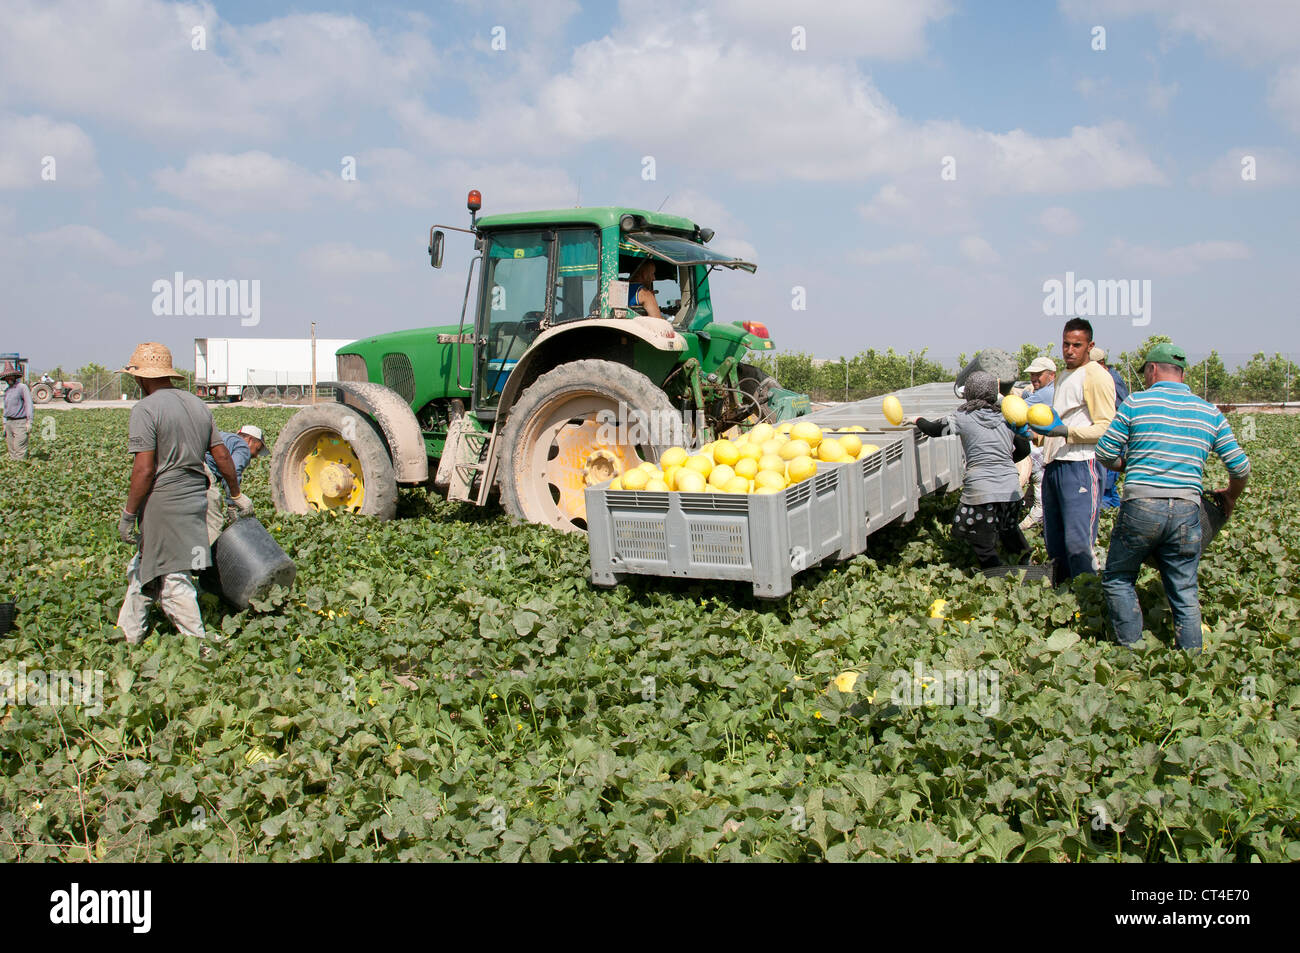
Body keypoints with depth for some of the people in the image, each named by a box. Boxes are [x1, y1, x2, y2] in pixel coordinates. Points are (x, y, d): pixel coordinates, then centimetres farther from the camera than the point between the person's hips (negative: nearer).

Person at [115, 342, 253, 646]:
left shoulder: (145, 410, -12)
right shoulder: (198, 404, 11)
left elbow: (144, 470, -18)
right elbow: (222, 455, 13)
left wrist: (128, 514, -10)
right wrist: (236, 494, 23)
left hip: (162, 505, -8)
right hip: (195, 500, 8)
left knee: (173, 579, -1)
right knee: (143, 569, 21)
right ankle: (128, 636, 31)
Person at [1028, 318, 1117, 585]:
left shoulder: (1096, 376, -5)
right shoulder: (1063, 376, 24)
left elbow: (1106, 428, -13)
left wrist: (1065, 431, -24)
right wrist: (1028, 429, 18)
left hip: (1080, 466, -9)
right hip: (1053, 465, 9)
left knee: (1078, 544, -13)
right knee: (1054, 542, 12)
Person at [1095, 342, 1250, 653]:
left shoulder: (1136, 403, 2)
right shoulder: (1210, 412, 13)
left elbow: (1105, 454, 3)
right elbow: (1240, 467, 14)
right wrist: (1230, 496, 34)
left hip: (1141, 506, -3)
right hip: (1187, 511, 3)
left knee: (1118, 579, 13)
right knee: (1185, 592, 11)